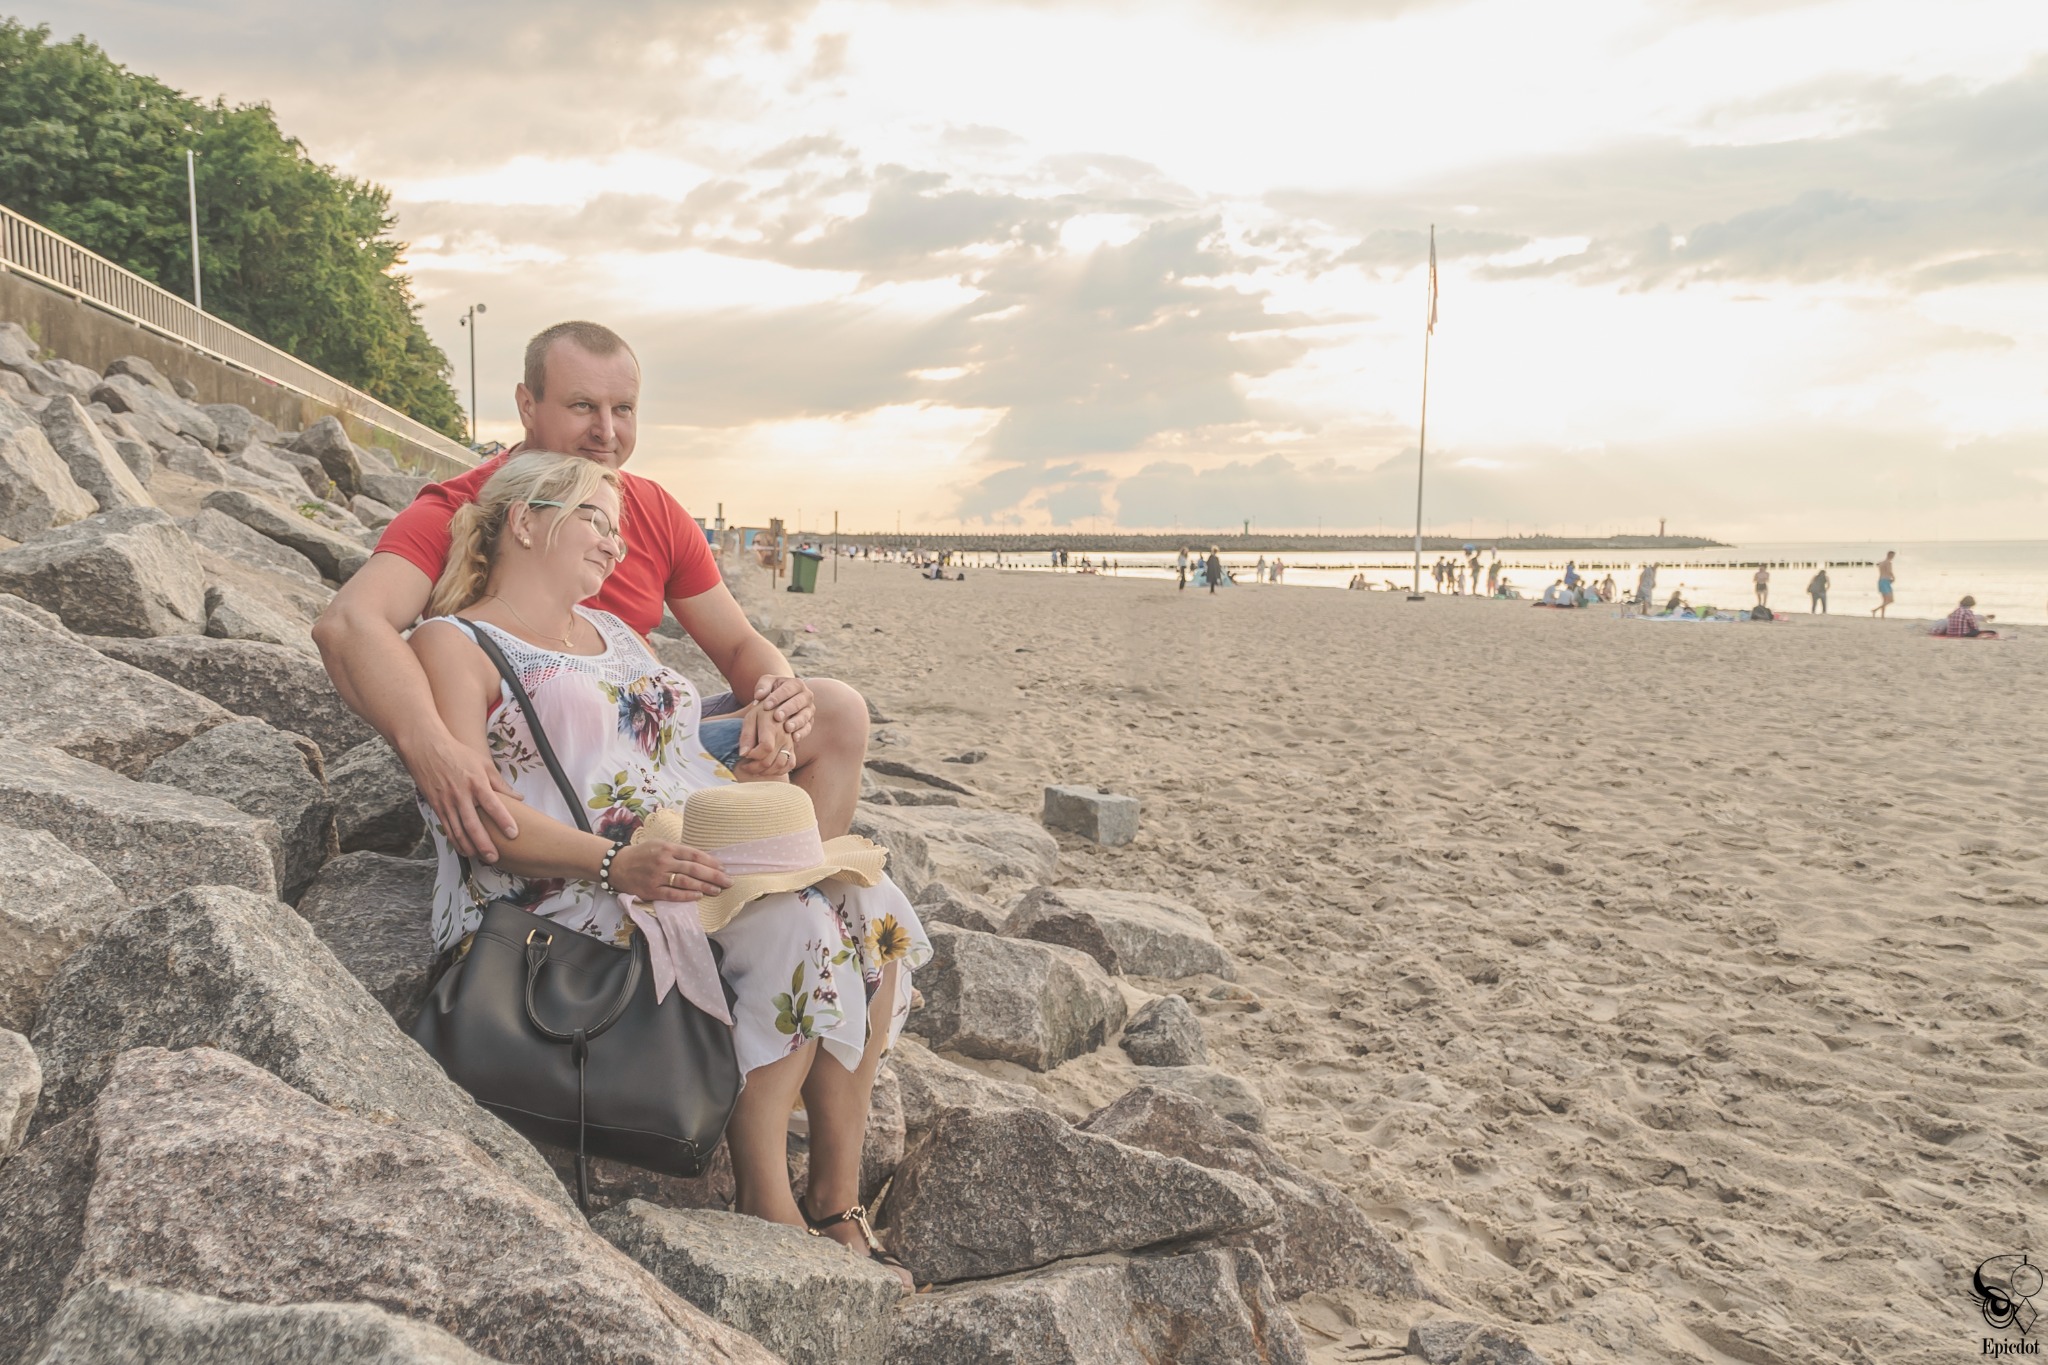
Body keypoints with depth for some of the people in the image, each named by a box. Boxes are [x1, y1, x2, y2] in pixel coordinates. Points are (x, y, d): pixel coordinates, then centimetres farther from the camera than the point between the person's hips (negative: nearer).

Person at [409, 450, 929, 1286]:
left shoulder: (613, 632, 27)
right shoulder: (453, 643, 4)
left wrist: (756, 782, 2)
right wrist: (616, 864, -25)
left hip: (697, 856, 7)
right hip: (567, 893, -7)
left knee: (868, 905, -18)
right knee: (793, 923, -30)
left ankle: (837, 1200, -14)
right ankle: (763, 1199, -18)